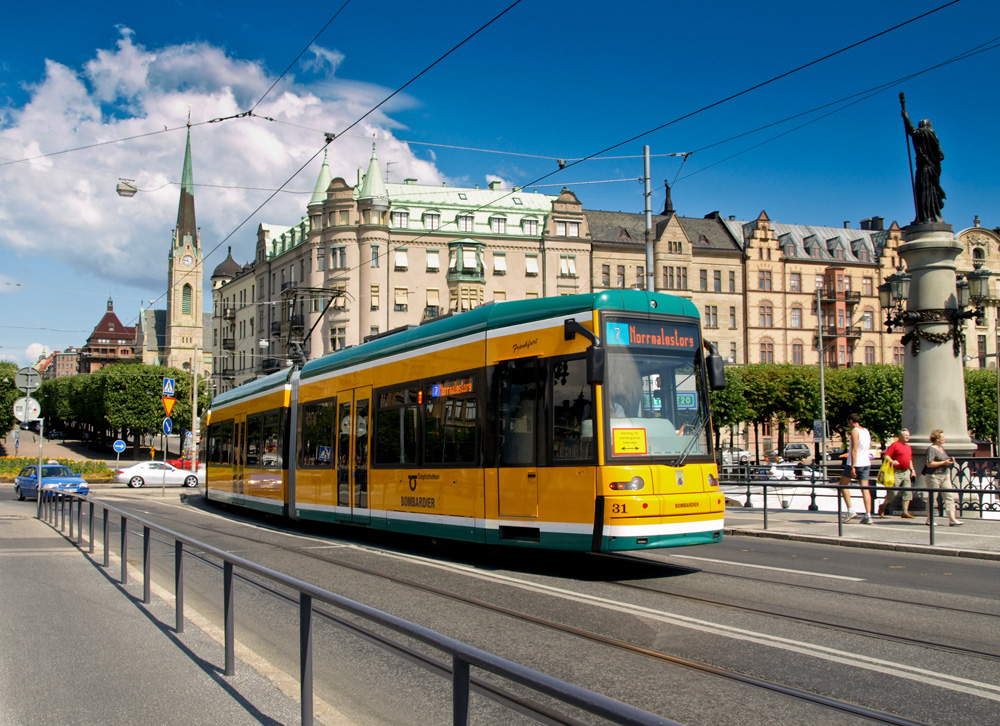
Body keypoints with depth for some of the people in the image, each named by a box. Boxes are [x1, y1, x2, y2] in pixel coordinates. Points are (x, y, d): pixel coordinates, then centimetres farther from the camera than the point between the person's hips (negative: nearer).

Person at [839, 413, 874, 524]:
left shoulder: (855, 431, -12)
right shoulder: (866, 431, 13)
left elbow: (854, 450, -20)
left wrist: (852, 467, -23)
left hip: (855, 463, -7)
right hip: (866, 463, 7)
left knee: (843, 485, 8)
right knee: (865, 489, 2)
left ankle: (850, 510, -1)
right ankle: (868, 516, -5)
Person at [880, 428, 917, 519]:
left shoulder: (909, 447, 17)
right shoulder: (895, 445, -6)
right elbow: (886, 455, -11)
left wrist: (912, 470, 17)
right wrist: (892, 461, -28)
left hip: (906, 472, 7)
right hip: (896, 472, -7)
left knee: (908, 492, 0)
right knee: (893, 492, -4)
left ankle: (905, 512, 3)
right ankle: (883, 506, 18)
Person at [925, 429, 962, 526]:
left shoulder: (942, 447, 15)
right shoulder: (931, 449, -13)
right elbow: (929, 463, -23)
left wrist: (950, 461, 11)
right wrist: (943, 463, -19)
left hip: (945, 475, 9)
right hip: (934, 476, -9)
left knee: (949, 496, 0)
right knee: (932, 498, 0)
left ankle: (952, 519, -3)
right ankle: (929, 519, 9)